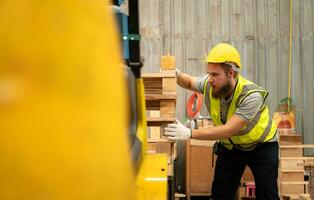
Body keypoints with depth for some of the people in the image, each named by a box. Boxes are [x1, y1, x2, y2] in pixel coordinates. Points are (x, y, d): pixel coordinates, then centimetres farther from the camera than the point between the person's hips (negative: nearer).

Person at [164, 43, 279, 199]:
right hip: (230, 146, 4)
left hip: (261, 146, -4)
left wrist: (190, 134, -49)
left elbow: (228, 130, -41)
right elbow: (190, 83, 6)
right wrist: (176, 75, -20)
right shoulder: (208, 84, -19)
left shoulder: (251, 96, -35)